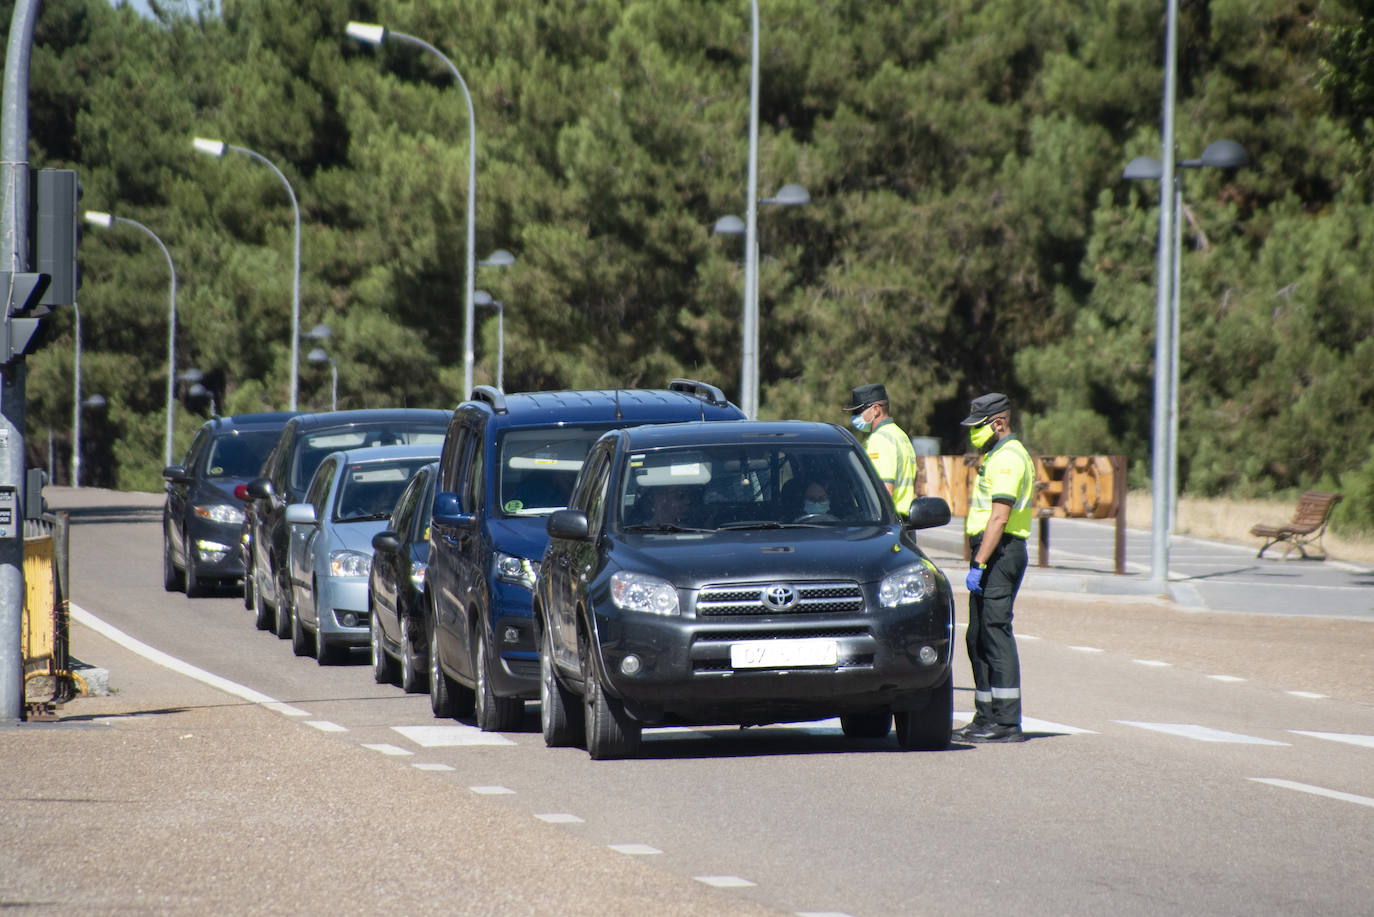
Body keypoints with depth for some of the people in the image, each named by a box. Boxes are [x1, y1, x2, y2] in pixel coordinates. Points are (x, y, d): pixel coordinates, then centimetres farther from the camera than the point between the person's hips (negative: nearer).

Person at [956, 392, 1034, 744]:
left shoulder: (1007, 458, -14)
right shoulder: (999, 456, 20)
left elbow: (999, 519, -21)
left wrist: (978, 565, -23)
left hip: (1000, 555, -11)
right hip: (993, 555, 11)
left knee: (996, 633, -11)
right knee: (979, 638, 13)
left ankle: (1007, 723, -12)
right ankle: (987, 718, 18)